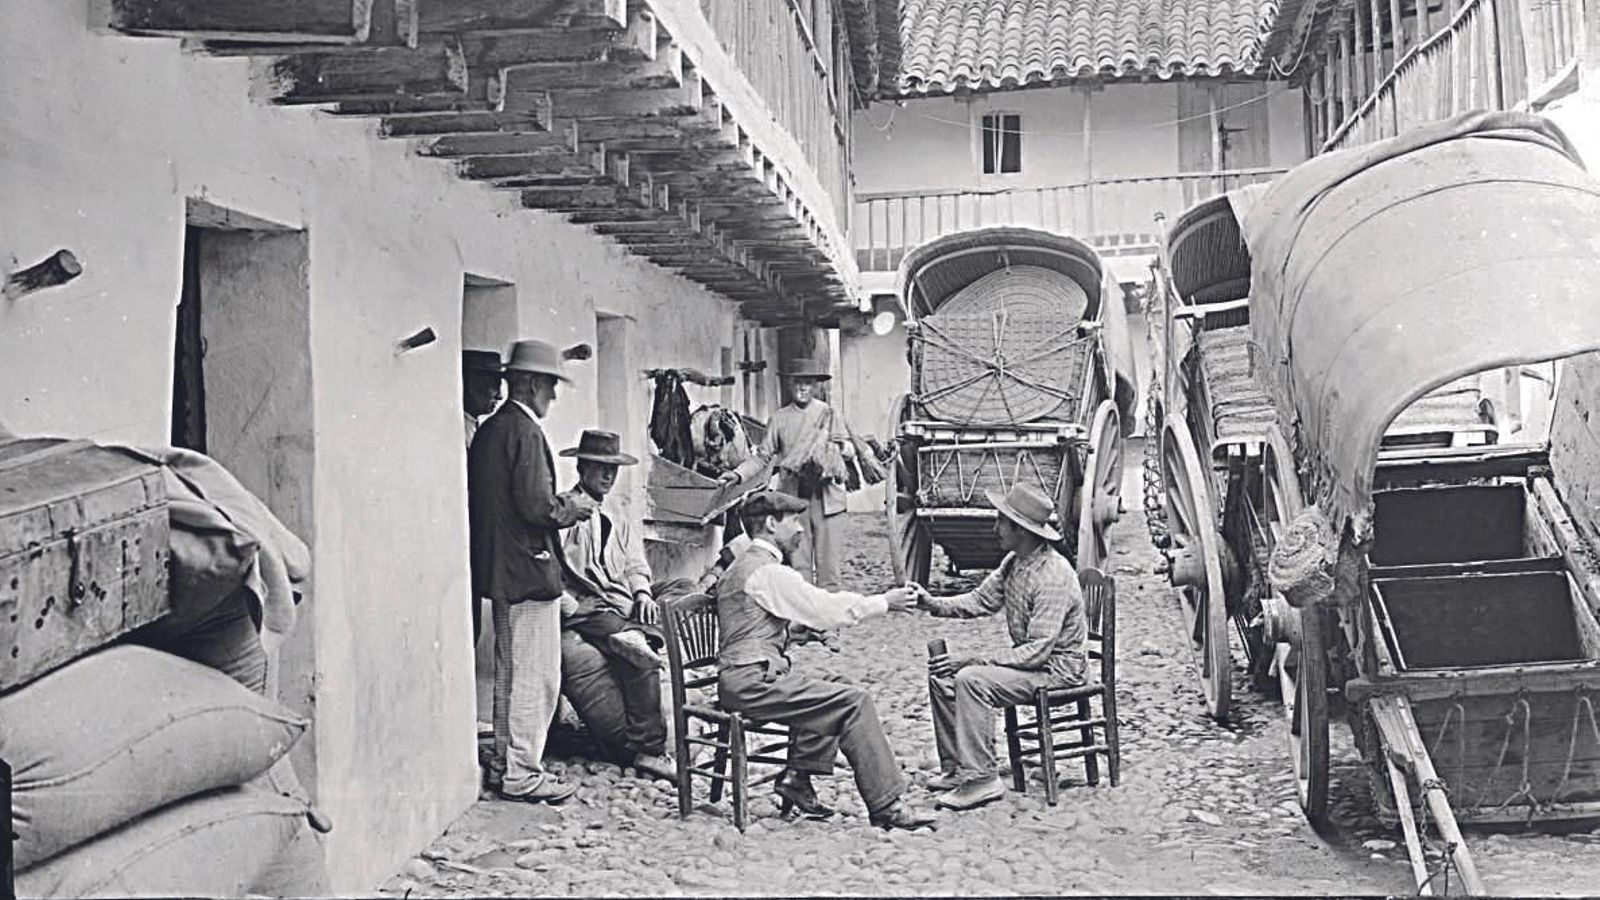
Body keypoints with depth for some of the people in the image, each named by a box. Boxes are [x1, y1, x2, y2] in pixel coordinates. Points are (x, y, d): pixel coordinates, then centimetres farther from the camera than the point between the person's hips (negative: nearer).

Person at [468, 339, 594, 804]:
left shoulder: (489, 429, 11)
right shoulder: (525, 432, -17)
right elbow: (537, 506, -23)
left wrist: (560, 504, 15)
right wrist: (572, 509, -4)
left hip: (498, 568, 10)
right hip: (529, 569, -10)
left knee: (510, 671, 18)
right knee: (536, 674, -3)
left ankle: (504, 762, 26)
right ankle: (521, 774, 1)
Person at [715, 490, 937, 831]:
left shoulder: (741, 567, 20)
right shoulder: (768, 571, -12)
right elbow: (826, 610, -12)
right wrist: (885, 601, -2)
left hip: (741, 680, 10)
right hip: (752, 683, -10)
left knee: (833, 689, 14)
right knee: (855, 702, -12)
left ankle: (797, 776, 7)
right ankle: (886, 806, -10)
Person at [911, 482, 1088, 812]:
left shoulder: (1053, 575, -26)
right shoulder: (1013, 562, 3)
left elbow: (1037, 651, -28)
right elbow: (981, 600, 10)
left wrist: (973, 660, -29)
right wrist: (932, 603, -6)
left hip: (1057, 667, -10)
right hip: (1029, 658, 10)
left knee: (971, 680, -28)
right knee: (941, 675, 3)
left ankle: (981, 778, -23)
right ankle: (955, 767, 8)